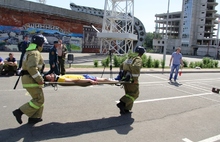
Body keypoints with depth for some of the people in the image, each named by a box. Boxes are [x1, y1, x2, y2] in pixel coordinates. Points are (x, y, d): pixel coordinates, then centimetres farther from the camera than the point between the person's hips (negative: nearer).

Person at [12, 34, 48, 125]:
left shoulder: (29, 52, 19)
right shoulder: (35, 53, -15)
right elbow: (32, 68, -28)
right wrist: (39, 79, -22)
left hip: (27, 78, 11)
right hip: (31, 79, -11)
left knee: (39, 98, 16)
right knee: (39, 100, -6)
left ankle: (34, 117, 20)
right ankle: (19, 111, -2)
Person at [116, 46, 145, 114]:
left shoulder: (129, 58, 18)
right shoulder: (138, 59, -8)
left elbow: (121, 66, 21)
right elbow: (136, 68, -26)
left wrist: (122, 74, 26)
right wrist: (135, 78, -21)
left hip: (125, 78, 9)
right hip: (131, 80, -9)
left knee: (129, 94, 17)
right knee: (134, 94, 1)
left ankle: (125, 109, 19)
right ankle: (122, 103, -12)